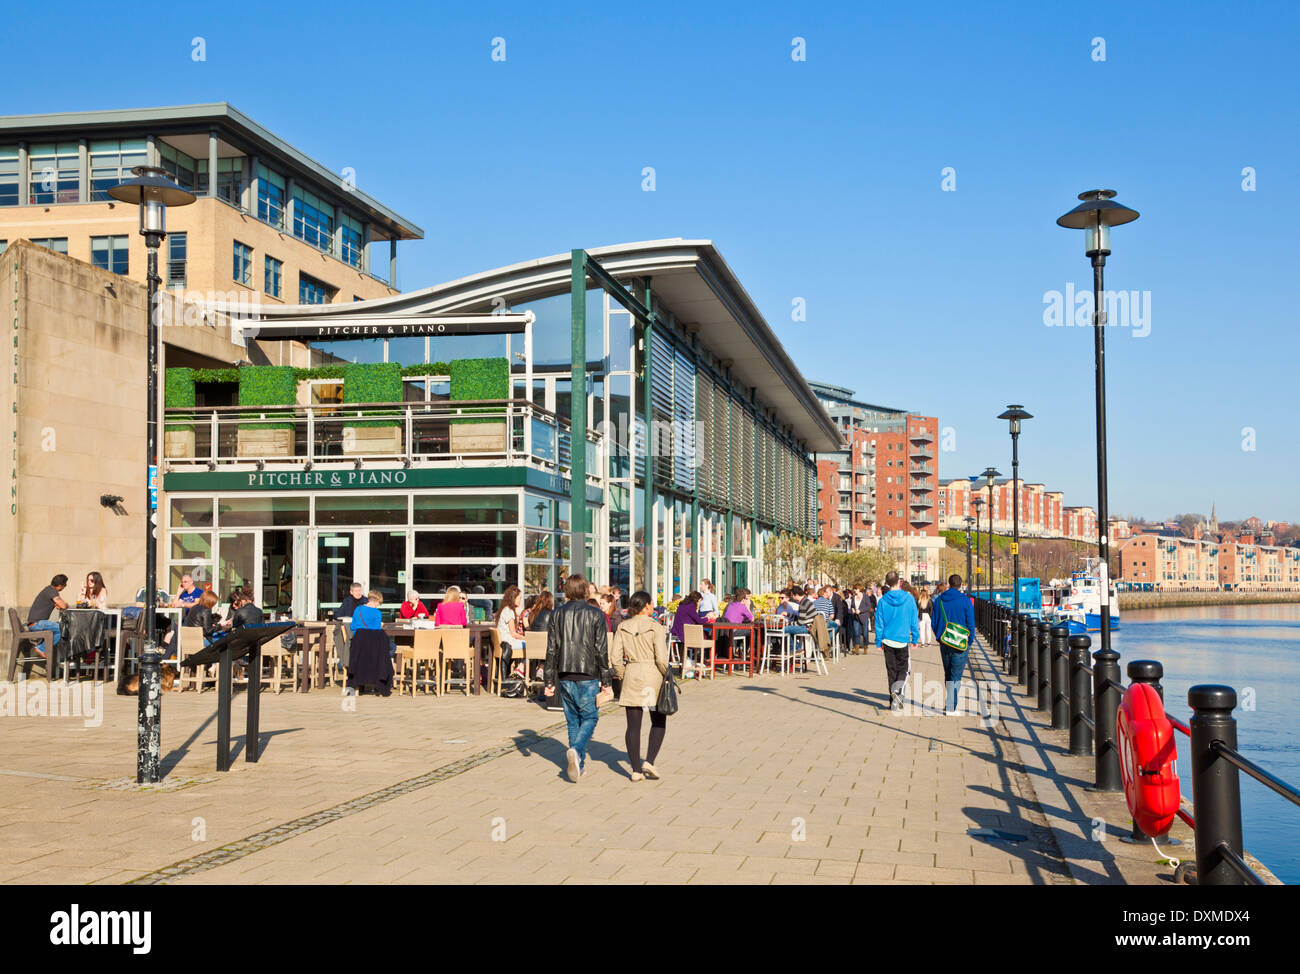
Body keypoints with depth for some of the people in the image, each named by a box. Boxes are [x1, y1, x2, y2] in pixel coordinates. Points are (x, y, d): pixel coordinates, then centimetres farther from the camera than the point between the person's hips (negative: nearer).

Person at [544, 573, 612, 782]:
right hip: (588, 675, -3)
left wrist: (549, 680, 7)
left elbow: (551, 649, 3)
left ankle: (579, 763, 14)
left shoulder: (557, 614, 3)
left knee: (572, 719, 13)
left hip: (565, 675, 3)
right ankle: (576, 750, -18)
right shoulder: (595, 614, -4)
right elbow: (602, 649, -4)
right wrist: (605, 679, 2)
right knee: (589, 717, 7)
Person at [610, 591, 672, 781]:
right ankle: (649, 761, -1)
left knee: (633, 726, 7)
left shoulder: (623, 627, 2)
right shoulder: (655, 628, -10)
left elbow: (615, 658, 0)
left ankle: (636, 770, 8)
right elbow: (661, 658, -15)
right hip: (652, 677, -3)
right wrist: (667, 676, 1)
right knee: (659, 722, 13)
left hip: (631, 676, 3)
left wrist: (622, 676, 12)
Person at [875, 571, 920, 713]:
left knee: (891, 671, 9)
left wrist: (878, 641, 8)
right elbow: (914, 620, 0)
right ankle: (897, 691, -20)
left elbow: (879, 623, -1)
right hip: (903, 640, -1)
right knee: (903, 669, 8)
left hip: (888, 640, 1)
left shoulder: (883, 601, -5)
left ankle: (894, 702, 12)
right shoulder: (909, 599, -5)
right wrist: (915, 638, 10)